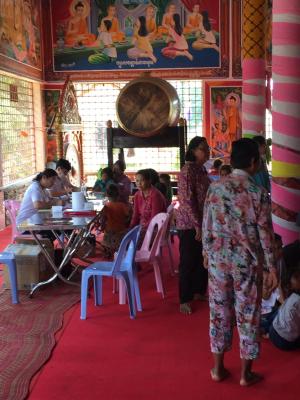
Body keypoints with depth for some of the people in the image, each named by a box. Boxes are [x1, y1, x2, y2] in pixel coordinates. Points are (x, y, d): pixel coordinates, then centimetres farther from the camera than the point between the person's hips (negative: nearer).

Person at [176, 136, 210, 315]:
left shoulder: (202, 169, 10)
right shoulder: (187, 170, -16)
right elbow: (187, 200, -19)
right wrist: (197, 225, -19)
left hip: (203, 222, 8)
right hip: (189, 224, -8)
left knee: (203, 259, 16)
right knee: (188, 262, 1)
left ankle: (199, 292, 32)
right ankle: (185, 300, 12)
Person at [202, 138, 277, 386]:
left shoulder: (215, 188, -3)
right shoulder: (259, 194, -12)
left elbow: (207, 226, 3)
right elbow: (265, 234, -9)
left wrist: (207, 252, 17)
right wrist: (271, 267, 0)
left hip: (218, 258, 3)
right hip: (247, 262, -3)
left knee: (219, 311, 13)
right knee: (248, 315, 9)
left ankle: (218, 368, 24)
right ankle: (246, 374, 20)